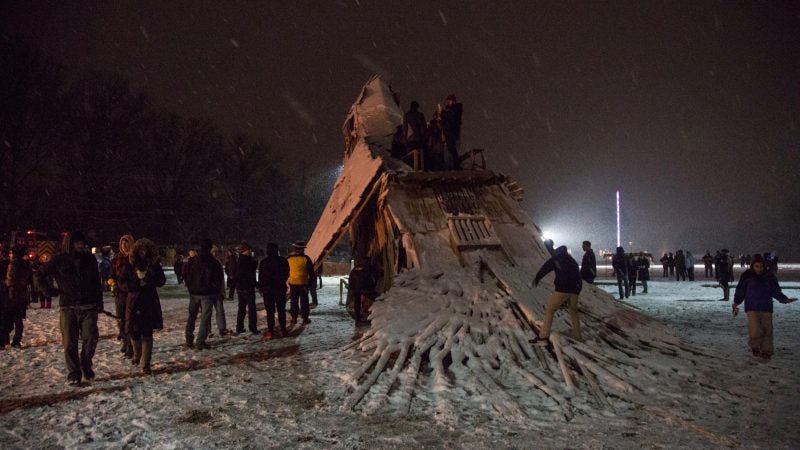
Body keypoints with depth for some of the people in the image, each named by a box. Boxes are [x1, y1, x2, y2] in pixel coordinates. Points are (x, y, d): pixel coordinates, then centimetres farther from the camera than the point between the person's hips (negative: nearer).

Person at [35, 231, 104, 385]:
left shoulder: (90, 259, 7)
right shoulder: (59, 260, 0)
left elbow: (96, 282, 12)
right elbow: (40, 275, 11)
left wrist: (99, 302, 10)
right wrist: (52, 290, 3)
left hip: (89, 306, 1)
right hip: (68, 307, -1)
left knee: (91, 337, -6)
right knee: (70, 342, 0)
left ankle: (86, 365, 18)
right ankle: (74, 374, 9)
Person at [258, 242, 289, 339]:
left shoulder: (264, 262, -6)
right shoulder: (283, 261, -1)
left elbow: (261, 277, -3)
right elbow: (286, 275, 8)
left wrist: (261, 288, 7)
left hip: (268, 290, -2)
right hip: (281, 289, 2)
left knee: (270, 311, 0)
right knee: (281, 310, 10)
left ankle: (271, 331, -4)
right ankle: (283, 330, 12)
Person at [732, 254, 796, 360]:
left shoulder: (770, 277, 4)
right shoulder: (747, 276, -2)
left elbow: (776, 291, 12)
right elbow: (740, 291, 4)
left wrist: (785, 299, -1)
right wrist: (736, 303, -4)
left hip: (766, 308, 3)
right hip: (752, 308, -2)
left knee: (767, 330, 2)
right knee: (754, 331, -13)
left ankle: (766, 351, 17)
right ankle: (755, 346, 13)